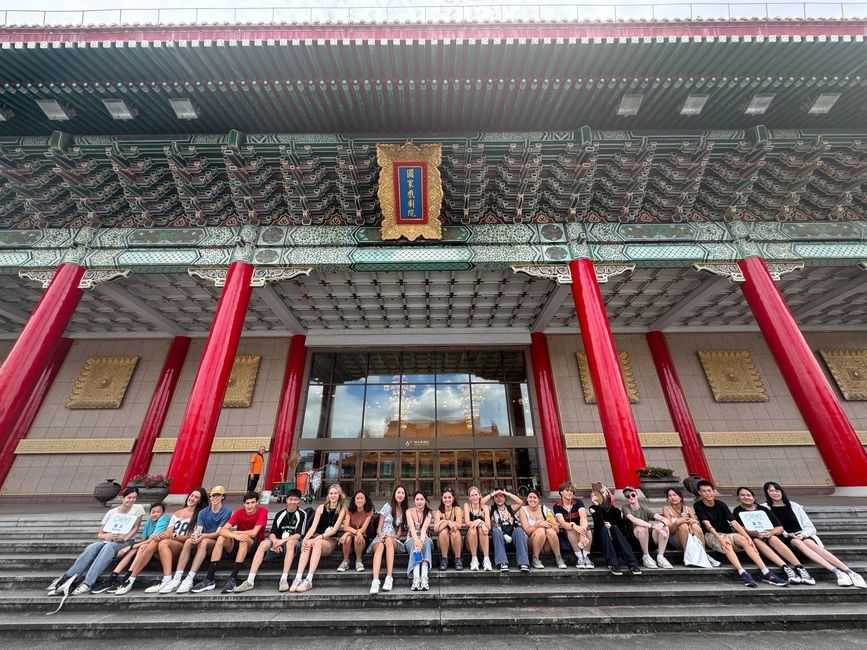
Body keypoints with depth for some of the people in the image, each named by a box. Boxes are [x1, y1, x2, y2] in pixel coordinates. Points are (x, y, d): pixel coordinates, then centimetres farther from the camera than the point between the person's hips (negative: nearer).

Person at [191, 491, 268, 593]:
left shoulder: (262, 511, -19)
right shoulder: (239, 512, -8)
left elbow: (253, 533, -25)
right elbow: (223, 530, -18)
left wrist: (235, 532, -12)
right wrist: (236, 536, -37)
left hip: (255, 543, -4)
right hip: (238, 543, 4)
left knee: (244, 539, -35)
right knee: (221, 538, -19)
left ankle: (233, 579, -31)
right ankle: (210, 579, -17)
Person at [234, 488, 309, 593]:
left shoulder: (302, 514, -3)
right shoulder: (280, 514, 9)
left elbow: (298, 535, -10)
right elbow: (272, 533, 4)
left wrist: (282, 541, -20)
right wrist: (275, 541, -18)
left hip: (293, 543, -4)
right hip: (278, 543, 4)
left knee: (290, 542, -36)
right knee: (264, 543, -23)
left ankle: (284, 579, -35)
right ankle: (250, 581, -24)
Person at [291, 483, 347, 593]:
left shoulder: (342, 509, 3)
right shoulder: (321, 508, 10)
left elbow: (335, 529, -7)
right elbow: (313, 526, 0)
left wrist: (320, 537, -21)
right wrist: (305, 538, -19)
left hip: (330, 541, -2)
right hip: (316, 538, 2)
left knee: (317, 542, -35)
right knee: (307, 544, -32)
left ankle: (309, 580, -39)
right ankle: (298, 578, -38)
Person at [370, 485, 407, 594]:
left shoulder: (404, 511, 12)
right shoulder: (387, 506, 3)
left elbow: (399, 533, 9)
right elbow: (378, 528, 1)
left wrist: (391, 537, -12)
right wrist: (381, 536, -20)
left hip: (393, 541, 1)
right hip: (380, 538, -1)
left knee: (389, 540, -35)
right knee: (380, 546, -37)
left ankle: (389, 577, -42)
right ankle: (375, 580, -51)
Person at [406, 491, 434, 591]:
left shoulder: (428, 513, 1)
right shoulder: (409, 511, -3)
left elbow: (424, 528, -18)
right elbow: (412, 527, -20)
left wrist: (421, 540, -38)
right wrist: (417, 541, -38)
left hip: (424, 539, 1)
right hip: (411, 539, -1)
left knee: (426, 542, -35)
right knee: (415, 545, -36)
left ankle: (424, 578, -49)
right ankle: (416, 579, -50)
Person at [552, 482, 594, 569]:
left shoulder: (578, 502, -10)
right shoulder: (557, 506, -12)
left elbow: (583, 517, -28)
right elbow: (562, 523, -27)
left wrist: (583, 533, -48)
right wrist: (574, 526, -49)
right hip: (565, 532, -1)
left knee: (588, 531, -32)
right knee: (572, 530, -35)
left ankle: (586, 556, -18)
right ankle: (579, 557, -24)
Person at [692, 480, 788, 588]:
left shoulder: (720, 505, 3)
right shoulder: (698, 506, -7)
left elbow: (733, 522, -5)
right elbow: (707, 524, -15)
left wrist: (748, 537, -19)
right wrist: (720, 538, -29)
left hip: (727, 534, 3)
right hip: (711, 535, -3)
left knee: (743, 539, -26)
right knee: (727, 543, -35)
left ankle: (766, 573, -30)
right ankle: (743, 573, -44)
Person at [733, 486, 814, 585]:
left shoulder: (763, 509, 14)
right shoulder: (738, 511, 9)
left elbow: (780, 527, 5)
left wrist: (771, 532, -17)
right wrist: (755, 533, -24)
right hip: (751, 539, -2)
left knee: (773, 539, -31)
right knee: (756, 540, -34)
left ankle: (800, 568, -36)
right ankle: (786, 568, -44)